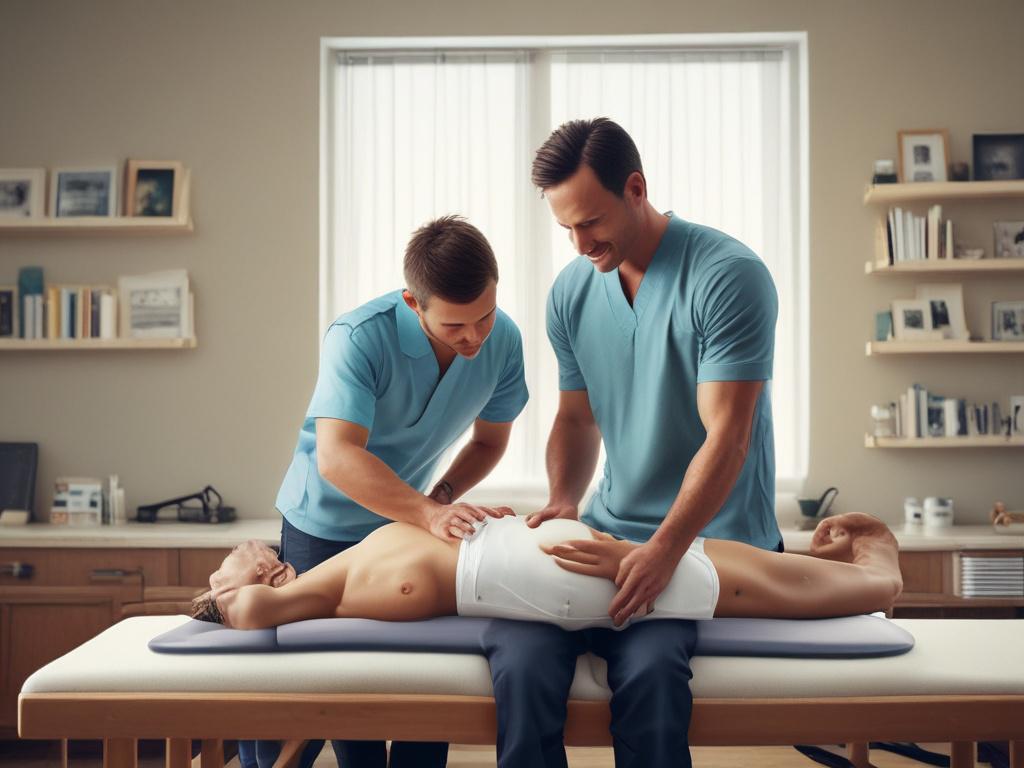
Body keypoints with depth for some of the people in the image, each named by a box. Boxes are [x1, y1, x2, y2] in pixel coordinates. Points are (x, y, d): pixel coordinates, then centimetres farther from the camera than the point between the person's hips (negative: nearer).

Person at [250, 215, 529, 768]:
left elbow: (489, 441, 0)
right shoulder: (359, 337, -29)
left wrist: (442, 496, -18)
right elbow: (336, 458, -40)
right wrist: (430, 513, -49)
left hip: (407, 519, 4)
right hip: (325, 527, -4)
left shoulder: (503, 340, -15)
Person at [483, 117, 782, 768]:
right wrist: (564, 498, -3)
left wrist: (665, 550, -25)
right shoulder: (572, 290, 6)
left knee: (649, 668, -32)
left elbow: (726, 437, -17)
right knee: (519, 654, -21)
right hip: (610, 533, 5)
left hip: (714, 540, -5)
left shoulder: (729, 276, -12)